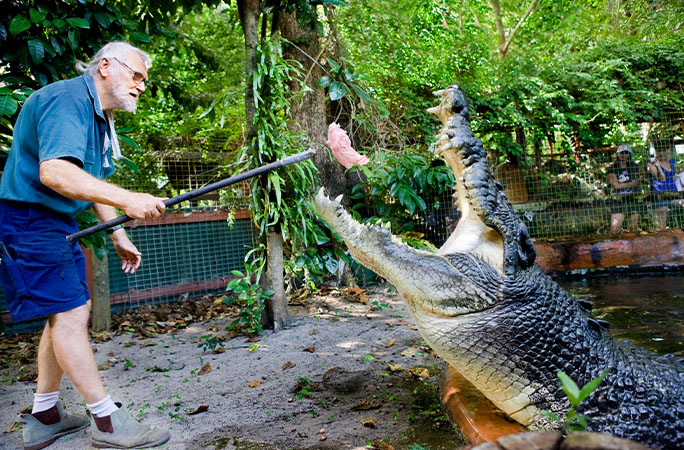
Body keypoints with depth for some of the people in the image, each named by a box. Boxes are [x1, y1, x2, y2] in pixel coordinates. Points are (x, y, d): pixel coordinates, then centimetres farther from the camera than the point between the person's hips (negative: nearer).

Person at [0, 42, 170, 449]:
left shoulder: (101, 116, 15)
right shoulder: (67, 100, -18)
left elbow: (93, 181, 22)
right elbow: (53, 172, -33)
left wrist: (118, 235, 17)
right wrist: (127, 200, -38)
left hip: (58, 223, 11)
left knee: (69, 312, 12)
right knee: (69, 313, -10)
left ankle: (44, 417, 24)